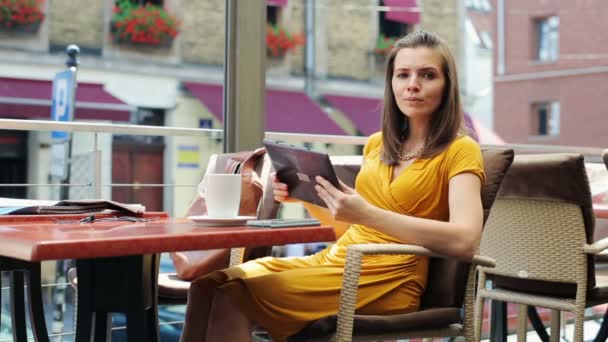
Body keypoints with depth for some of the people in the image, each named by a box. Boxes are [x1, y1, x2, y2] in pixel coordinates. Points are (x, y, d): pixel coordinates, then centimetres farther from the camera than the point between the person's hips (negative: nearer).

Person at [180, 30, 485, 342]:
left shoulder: (460, 151, -4)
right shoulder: (376, 144, 16)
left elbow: (465, 240, -20)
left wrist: (367, 214, -28)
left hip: (388, 280, -6)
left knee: (234, 296, -23)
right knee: (209, 285, -14)